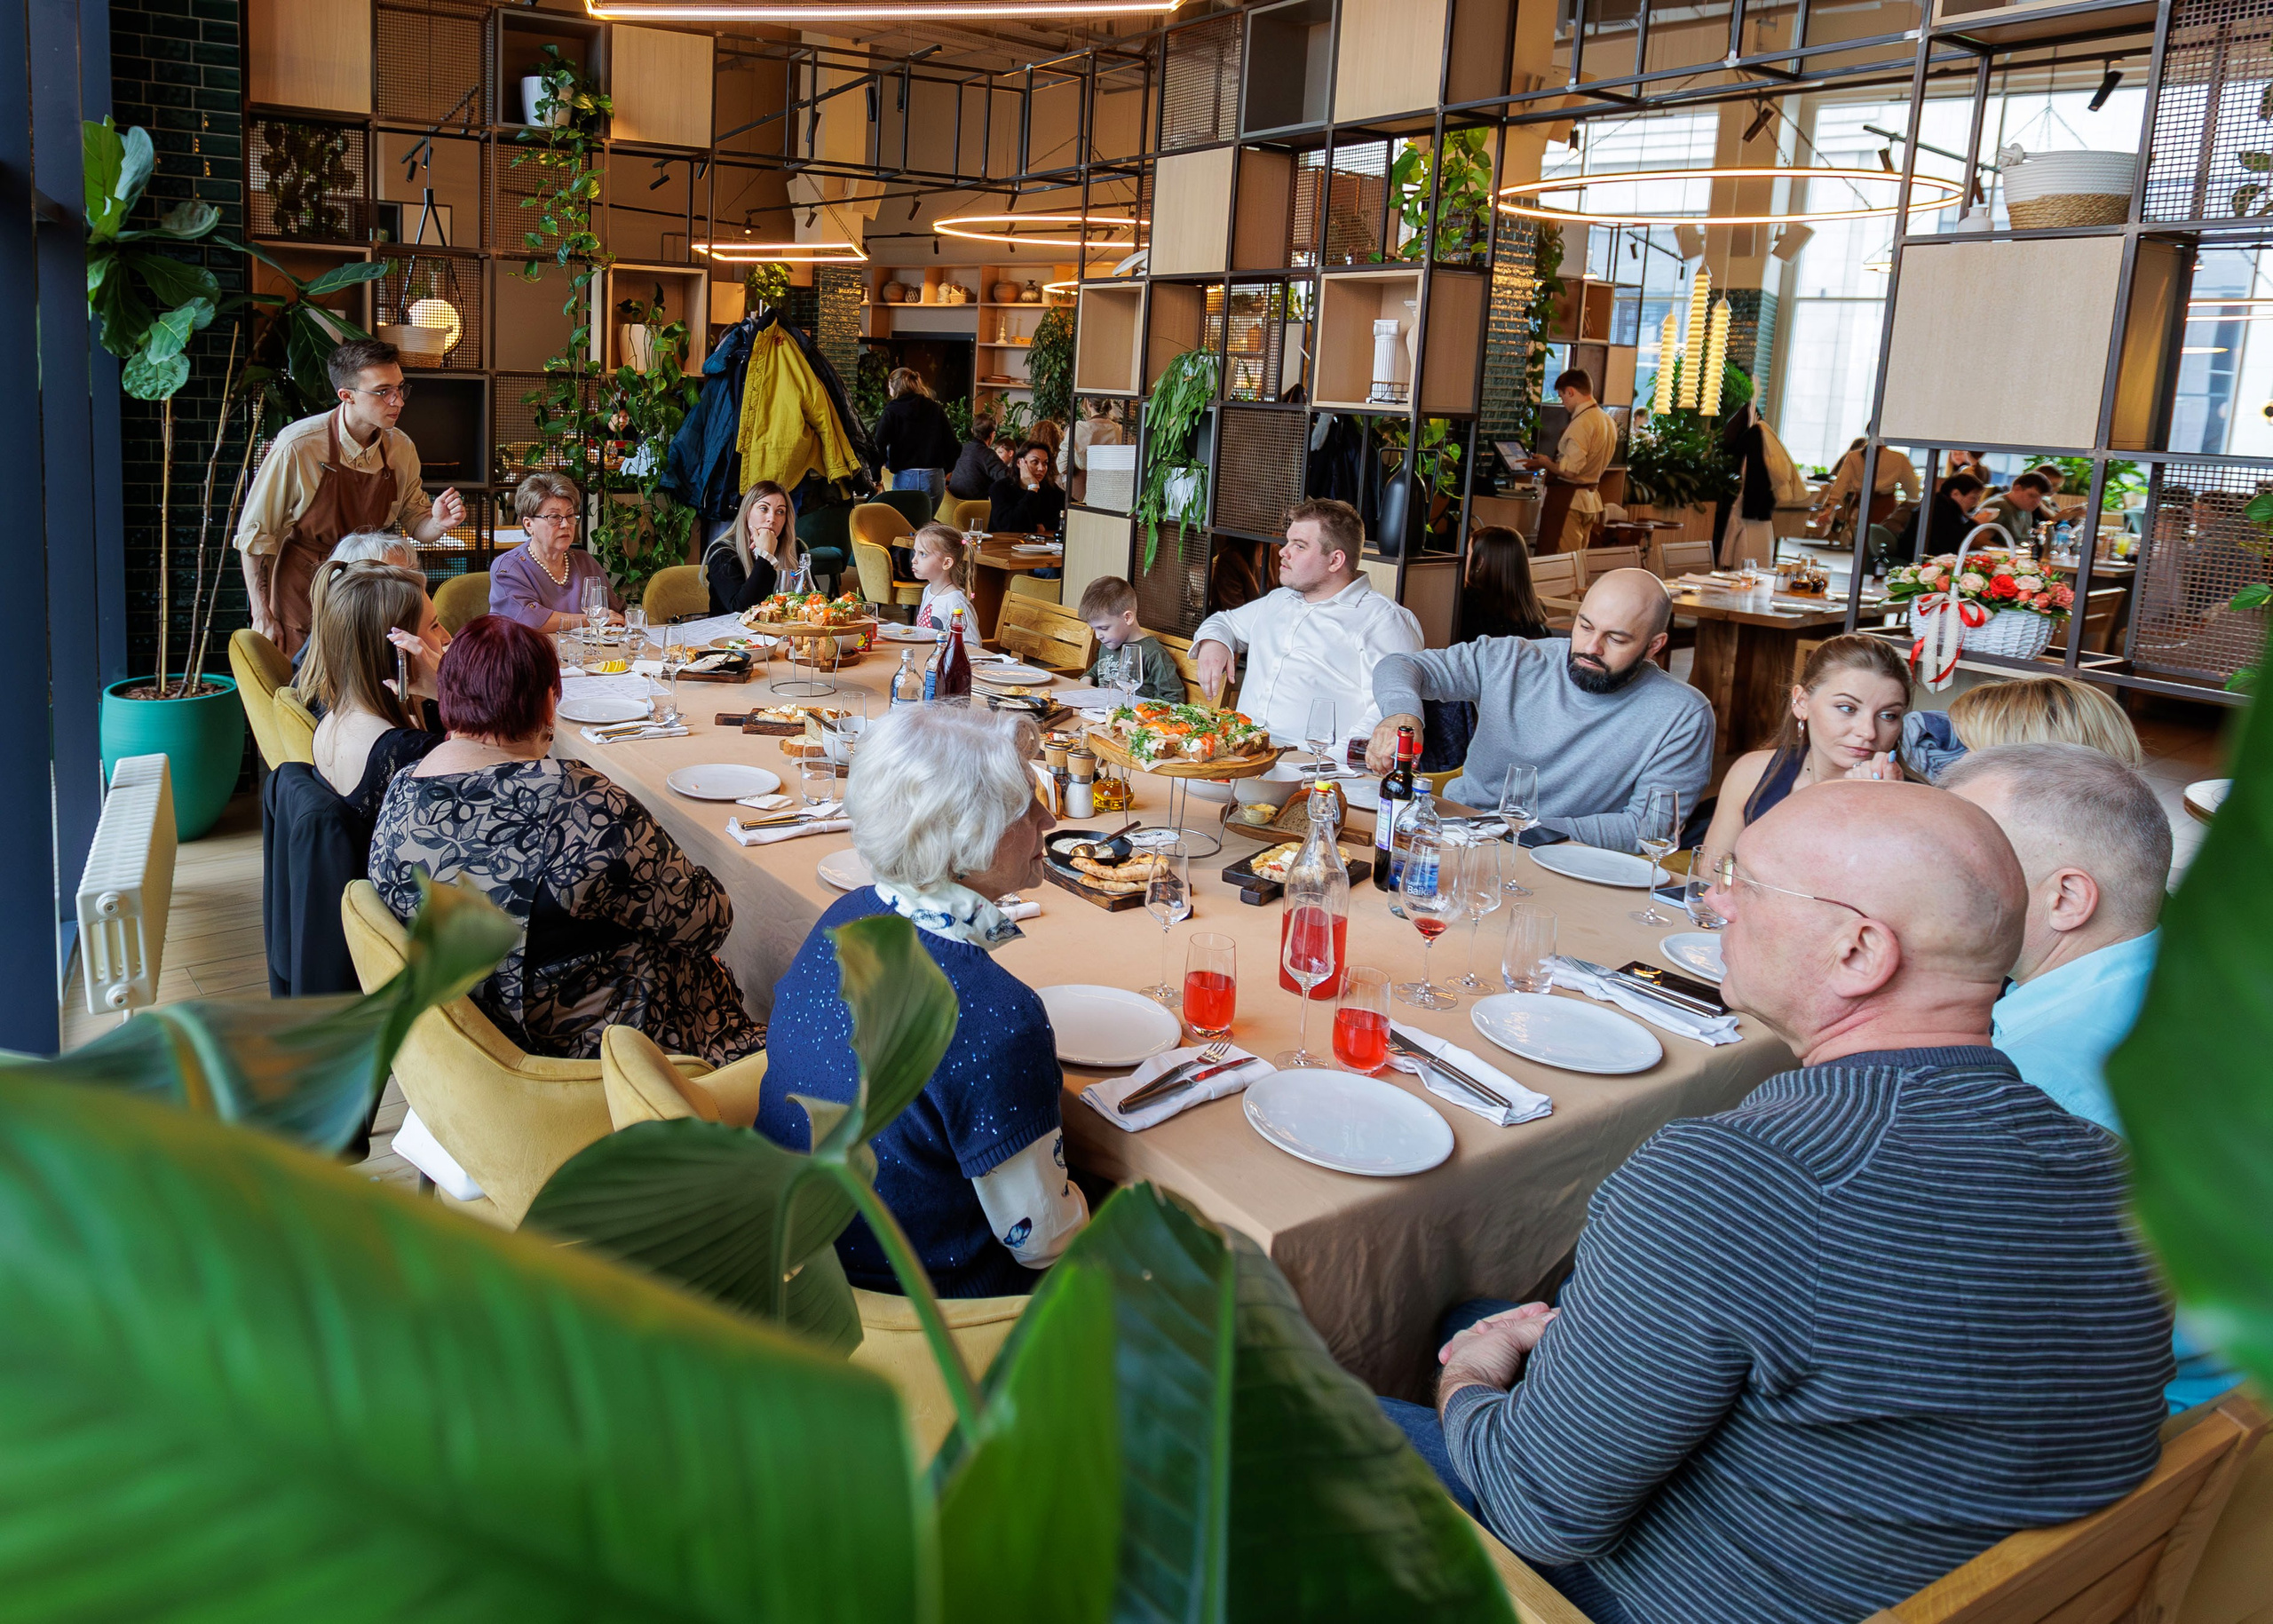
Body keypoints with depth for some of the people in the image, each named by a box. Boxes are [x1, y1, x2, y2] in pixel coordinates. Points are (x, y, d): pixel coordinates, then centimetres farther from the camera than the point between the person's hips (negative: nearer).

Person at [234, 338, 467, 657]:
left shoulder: (402, 448, -4)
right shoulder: (297, 447, -17)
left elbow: (414, 520, 8)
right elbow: (255, 534, -10)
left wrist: (437, 523, -17)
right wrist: (262, 617, -11)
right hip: (302, 593, -4)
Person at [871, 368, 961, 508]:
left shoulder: (892, 410, -1)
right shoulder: (935, 408, 7)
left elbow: (880, 443, -14)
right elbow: (952, 443, 4)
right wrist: (945, 470, 15)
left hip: (905, 478, -3)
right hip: (934, 479, 3)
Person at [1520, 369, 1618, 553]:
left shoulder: (1581, 424, -18)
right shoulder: (1607, 420, 11)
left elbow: (1569, 471, -22)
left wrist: (1544, 463, -5)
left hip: (1568, 499, -10)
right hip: (1591, 498, 10)